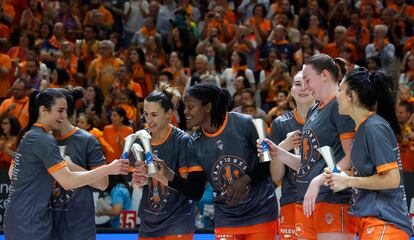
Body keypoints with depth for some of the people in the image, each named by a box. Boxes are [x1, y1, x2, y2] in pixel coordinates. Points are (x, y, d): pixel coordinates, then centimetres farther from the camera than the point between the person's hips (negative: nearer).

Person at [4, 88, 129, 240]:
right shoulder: (43, 140, -17)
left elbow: (12, 173, 22)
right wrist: (109, 169, -22)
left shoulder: (29, 136, 13)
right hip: (30, 227, -10)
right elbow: (68, 181, -24)